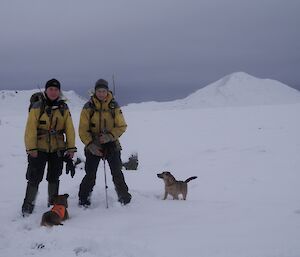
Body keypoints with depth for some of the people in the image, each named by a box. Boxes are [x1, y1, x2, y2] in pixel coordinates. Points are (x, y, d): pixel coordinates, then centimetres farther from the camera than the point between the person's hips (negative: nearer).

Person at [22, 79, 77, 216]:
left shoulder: (64, 108, 5)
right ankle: (28, 206, 10)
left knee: (54, 178, 13)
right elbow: (31, 129, -10)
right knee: (34, 178, -1)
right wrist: (31, 148, -15)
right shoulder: (37, 107, -6)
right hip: (39, 149, -3)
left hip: (58, 149, 3)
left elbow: (69, 129, 4)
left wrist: (71, 148, -1)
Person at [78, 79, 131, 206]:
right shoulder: (88, 107, -3)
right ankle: (83, 200, 12)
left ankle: (124, 197, 18)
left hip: (111, 144, 1)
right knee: (90, 175, -4)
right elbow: (83, 129, -3)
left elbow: (122, 126, 0)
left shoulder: (114, 107, 0)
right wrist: (90, 144, -16)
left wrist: (110, 136, -16)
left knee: (117, 173, 2)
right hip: (93, 146, -1)